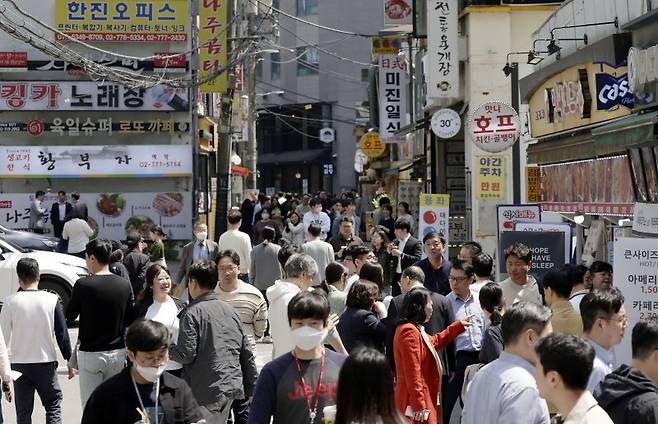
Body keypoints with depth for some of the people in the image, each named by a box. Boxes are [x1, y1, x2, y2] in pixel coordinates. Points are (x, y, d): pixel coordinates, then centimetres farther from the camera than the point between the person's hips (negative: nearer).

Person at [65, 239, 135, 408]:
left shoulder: (83, 285, -13)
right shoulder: (125, 284, -1)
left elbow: (70, 316, -1)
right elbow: (130, 320, 5)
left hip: (90, 353, -4)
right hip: (117, 352, 4)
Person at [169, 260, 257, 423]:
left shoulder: (193, 313, -10)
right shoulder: (230, 310, 10)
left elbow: (186, 355, -15)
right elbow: (246, 352, 12)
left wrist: (166, 348, 4)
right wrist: (253, 387, 19)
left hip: (207, 392, -7)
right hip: (232, 385, 7)